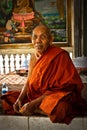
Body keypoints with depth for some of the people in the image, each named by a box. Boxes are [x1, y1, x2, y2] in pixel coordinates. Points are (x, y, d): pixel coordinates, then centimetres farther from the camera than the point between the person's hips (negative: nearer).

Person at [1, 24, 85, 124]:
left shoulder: (60, 56, -18)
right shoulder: (33, 57, 4)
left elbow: (60, 88, -21)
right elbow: (29, 82, 9)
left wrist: (34, 103, -26)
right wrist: (20, 99, -10)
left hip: (58, 96, -6)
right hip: (35, 96, 6)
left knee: (58, 107, -40)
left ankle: (34, 110, -15)